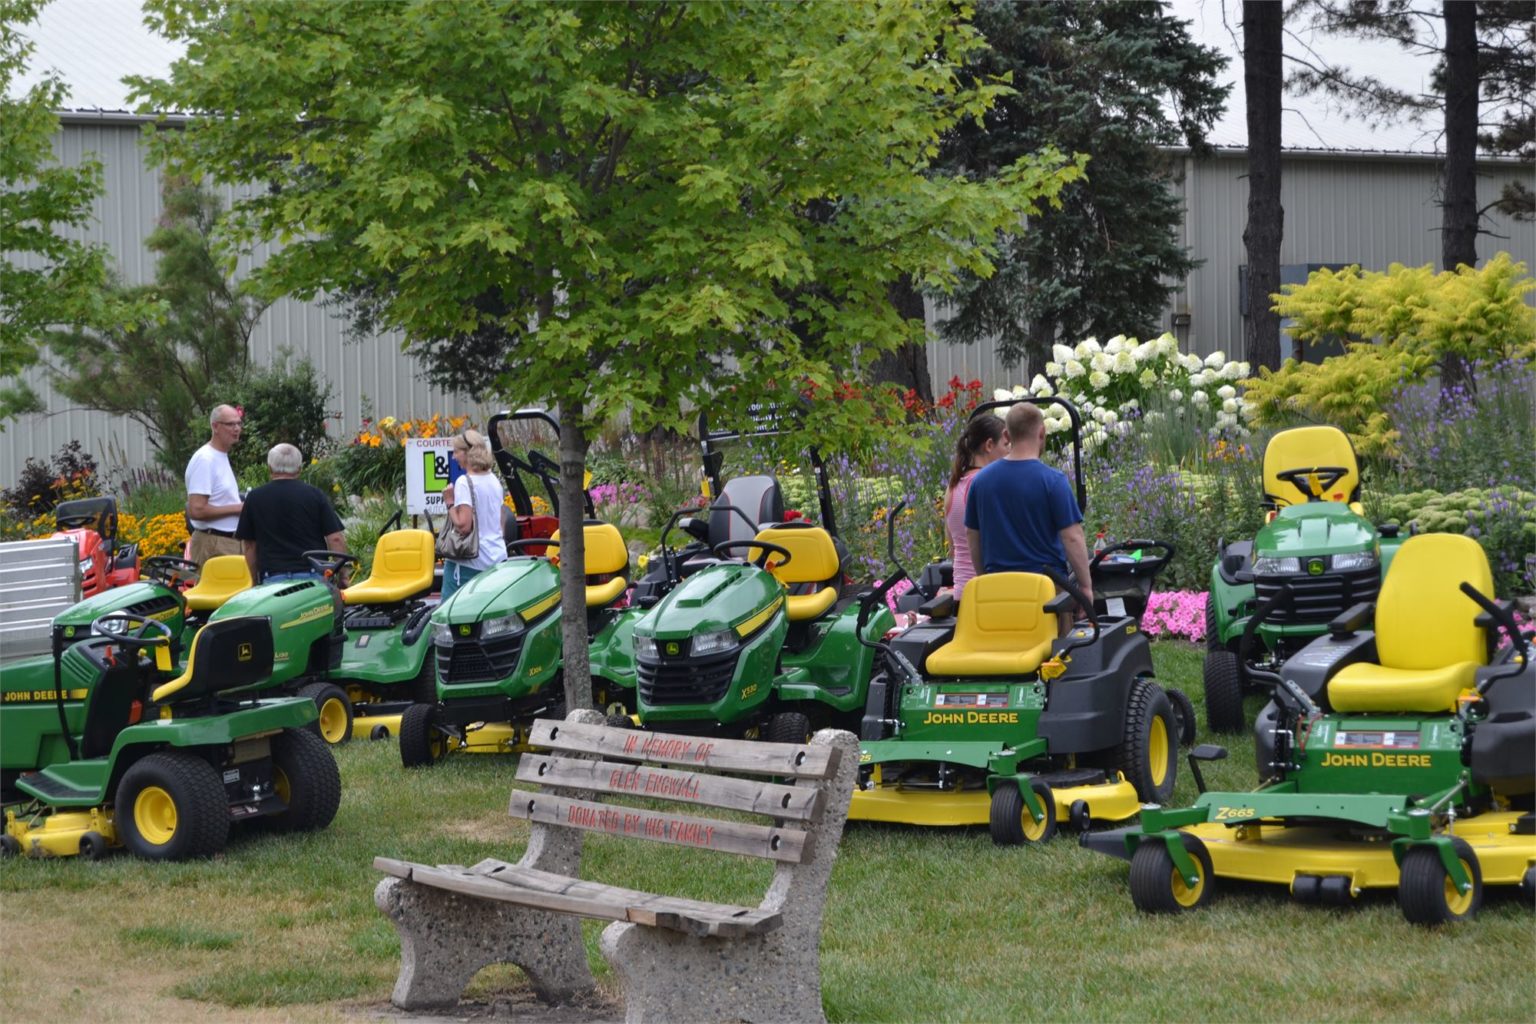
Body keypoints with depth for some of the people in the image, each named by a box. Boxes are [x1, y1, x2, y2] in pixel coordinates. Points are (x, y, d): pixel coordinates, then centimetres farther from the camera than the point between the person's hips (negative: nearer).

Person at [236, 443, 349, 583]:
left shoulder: (254, 498, 4)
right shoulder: (314, 494, 2)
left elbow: (248, 544, 9)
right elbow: (336, 538, -3)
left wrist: (256, 581, 19)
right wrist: (342, 575, 7)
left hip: (272, 578, 0)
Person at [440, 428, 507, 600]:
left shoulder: (464, 482, -12)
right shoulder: (494, 480, 12)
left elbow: (463, 525, -19)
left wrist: (449, 504, -6)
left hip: (469, 562, -8)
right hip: (498, 558, 8)